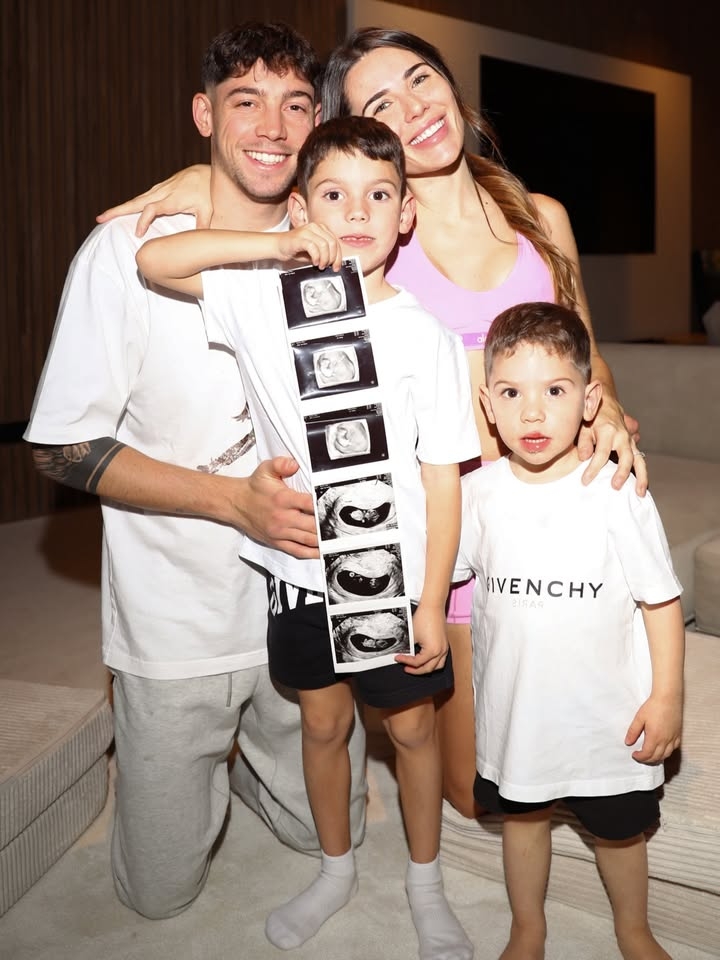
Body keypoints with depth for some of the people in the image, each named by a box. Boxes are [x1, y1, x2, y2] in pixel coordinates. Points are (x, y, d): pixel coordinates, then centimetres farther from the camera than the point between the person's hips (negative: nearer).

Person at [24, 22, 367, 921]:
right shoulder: (128, 250, -13)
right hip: (178, 623, -3)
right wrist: (235, 500, -23)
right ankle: (170, 763, 42)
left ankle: (234, 754, 47)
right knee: (162, 889, 13)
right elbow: (66, 449, -13)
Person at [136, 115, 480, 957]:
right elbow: (153, 260, -11)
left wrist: (433, 603, -9)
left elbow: (442, 478, -9)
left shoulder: (426, 337, -11)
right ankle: (336, 870, 43)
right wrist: (278, 247, -22)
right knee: (322, 723, 19)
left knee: (410, 727, 14)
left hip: (397, 578, -2)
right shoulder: (266, 301, -5)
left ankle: (424, 880, 39)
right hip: (301, 572, 2)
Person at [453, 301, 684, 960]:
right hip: (514, 704, 2)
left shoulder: (618, 495, -16)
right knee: (522, 815, 22)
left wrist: (667, 696, -8)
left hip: (607, 709, -2)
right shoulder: (479, 493, -9)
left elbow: (662, 601, -8)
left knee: (619, 828, 18)